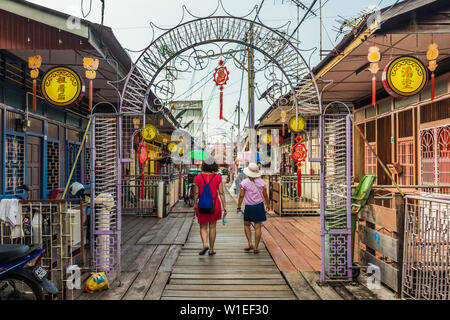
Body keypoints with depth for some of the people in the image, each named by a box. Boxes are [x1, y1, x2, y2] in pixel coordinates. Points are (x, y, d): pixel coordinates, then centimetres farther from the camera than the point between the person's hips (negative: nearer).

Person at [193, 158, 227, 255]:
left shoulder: (199, 177, -6)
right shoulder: (218, 177, -6)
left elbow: (196, 193, -3)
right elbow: (221, 193, -5)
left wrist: (195, 204, 9)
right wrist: (224, 206, 0)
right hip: (214, 204, 1)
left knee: (203, 227, 13)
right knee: (212, 227, 14)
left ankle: (205, 244, -10)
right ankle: (211, 249, 20)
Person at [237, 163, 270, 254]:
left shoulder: (244, 182, -7)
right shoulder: (261, 182, -1)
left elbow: (241, 195, -9)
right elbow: (265, 195, 5)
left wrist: (239, 207, 0)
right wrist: (267, 205, 20)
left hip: (249, 207, -1)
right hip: (259, 206, 1)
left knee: (246, 225, 17)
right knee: (258, 227, 4)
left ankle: (250, 244, 6)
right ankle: (256, 247, 6)